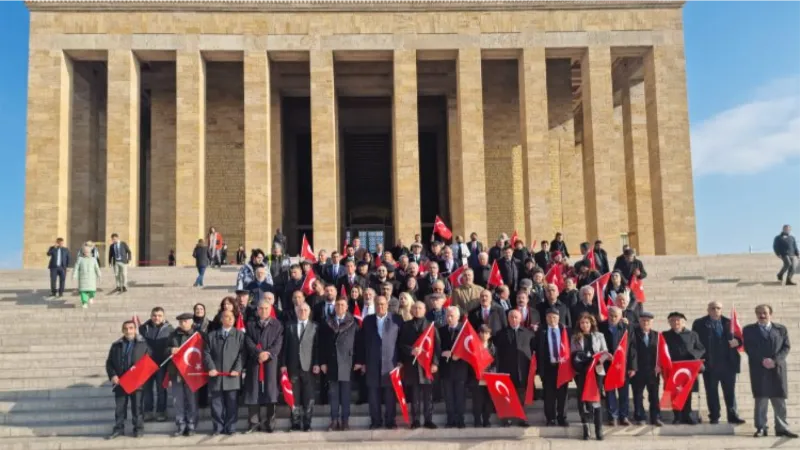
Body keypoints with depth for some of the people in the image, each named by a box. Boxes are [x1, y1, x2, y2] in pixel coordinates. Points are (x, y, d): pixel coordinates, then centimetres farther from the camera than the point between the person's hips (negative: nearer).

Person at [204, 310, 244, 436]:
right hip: (216, 375, 1)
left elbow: (242, 354, 1)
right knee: (216, 403, 4)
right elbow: (207, 353, 8)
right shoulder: (212, 335, 13)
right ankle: (218, 427, 12)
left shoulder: (239, 335, 9)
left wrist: (237, 369, -10)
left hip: (232, 375, -1)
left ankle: (230, 428, 7)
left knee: (232, 403, 0)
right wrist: (211, 368, -6)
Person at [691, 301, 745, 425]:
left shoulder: (729, 323, 8)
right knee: (711, 392, 4)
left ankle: (733, 416, 11)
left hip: (728, 363, 1)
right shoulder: (699, 324, 3)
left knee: (730, 391, 5)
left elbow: (739, 338, 11)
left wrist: (737, 342, -14)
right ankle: (714, 417, 10)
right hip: (709, 364, -1)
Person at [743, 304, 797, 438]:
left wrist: (775, 361, -11)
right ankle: (761, 428, -2)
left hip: (778, 369, 2)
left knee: (779, 399, 2)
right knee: (761, 399, -5)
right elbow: (748, 348, 0)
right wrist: (762, 360, -14)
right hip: (759, 369, -2)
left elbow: (786, 348, 5)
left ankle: (782, 428, 7)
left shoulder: (781, 329, 13)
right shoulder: (749, 330, 9)